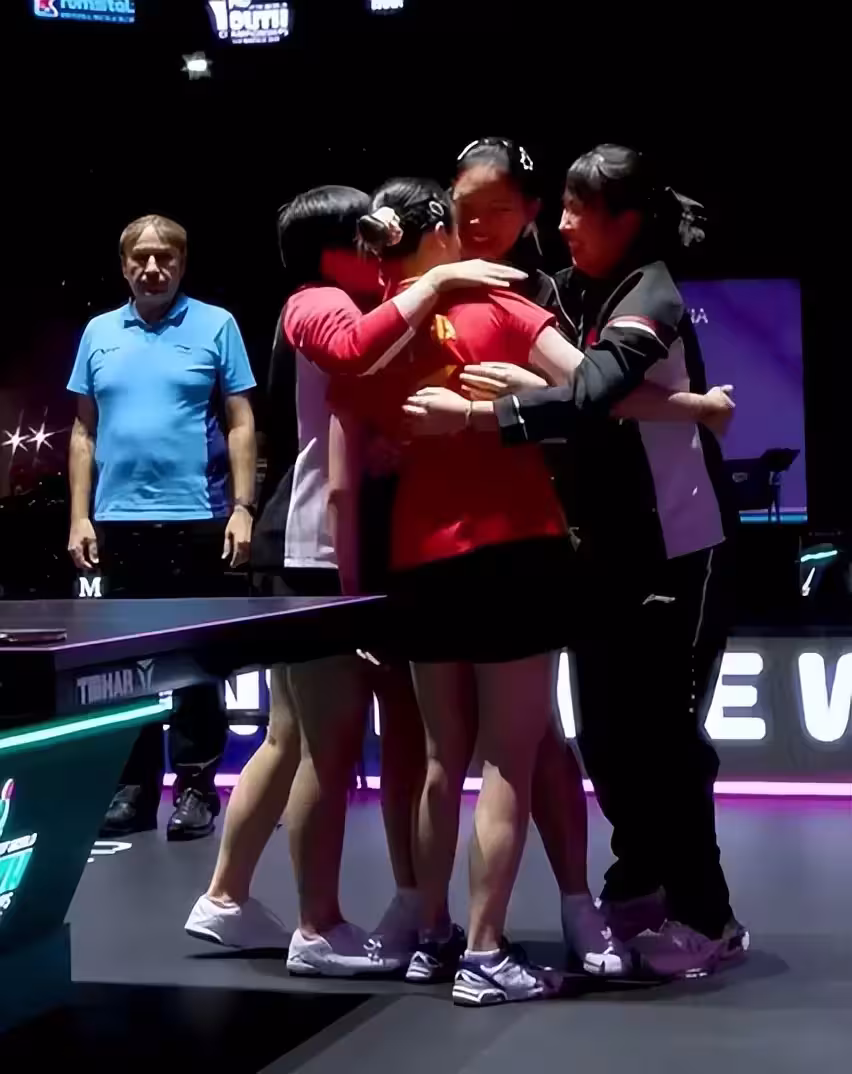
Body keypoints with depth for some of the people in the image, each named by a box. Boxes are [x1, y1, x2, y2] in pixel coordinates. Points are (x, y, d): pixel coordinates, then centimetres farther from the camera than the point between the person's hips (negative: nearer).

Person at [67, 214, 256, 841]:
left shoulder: (216, 326, 1)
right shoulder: (99, 334, 11)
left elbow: (241, 425, -1)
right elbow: (85, 432, 12)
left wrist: (242, 508, -9)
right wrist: (80, 517, 5)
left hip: (196, 519, -3)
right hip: (118, 521, 3)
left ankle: (196, 786, 11)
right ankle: (135, 786, 17)